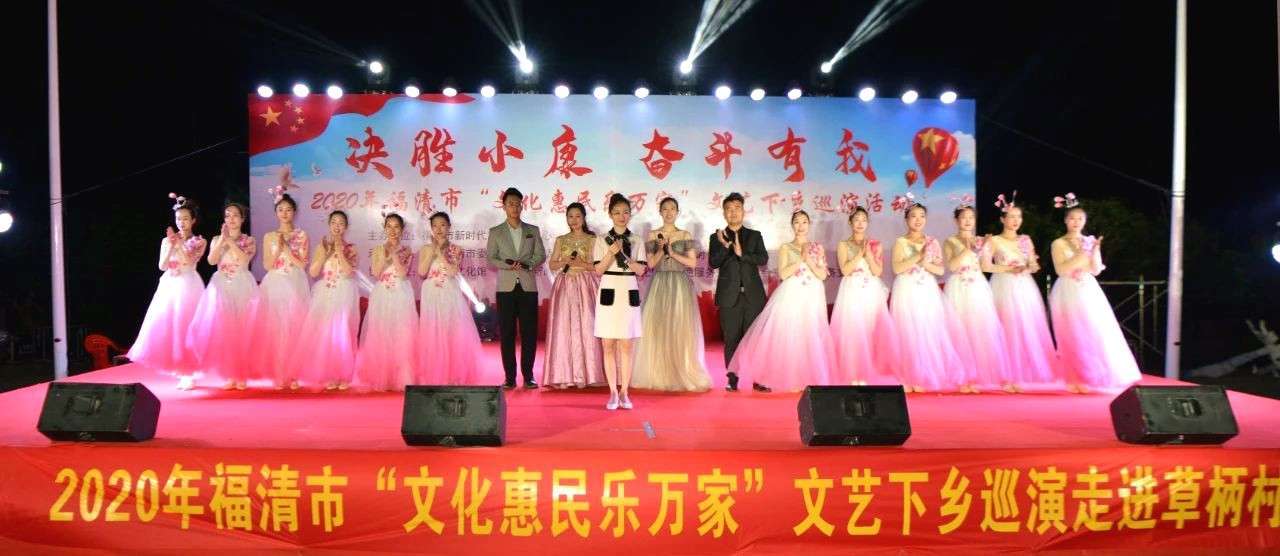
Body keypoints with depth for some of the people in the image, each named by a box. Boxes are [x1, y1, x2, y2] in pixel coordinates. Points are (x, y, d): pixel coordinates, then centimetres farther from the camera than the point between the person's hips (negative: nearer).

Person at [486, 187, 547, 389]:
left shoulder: (533, 230, 13)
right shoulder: (495, 232, 9)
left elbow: (541, 255, 7)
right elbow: (490, 259, 2)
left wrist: (526, 264, -11)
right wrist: (508, 264, -15)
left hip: (528, 287, 1)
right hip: (506, 287, -1)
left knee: (529, 333, -1)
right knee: (507, 334, -1)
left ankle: (528, 376, 6)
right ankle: (510, 377, 5)